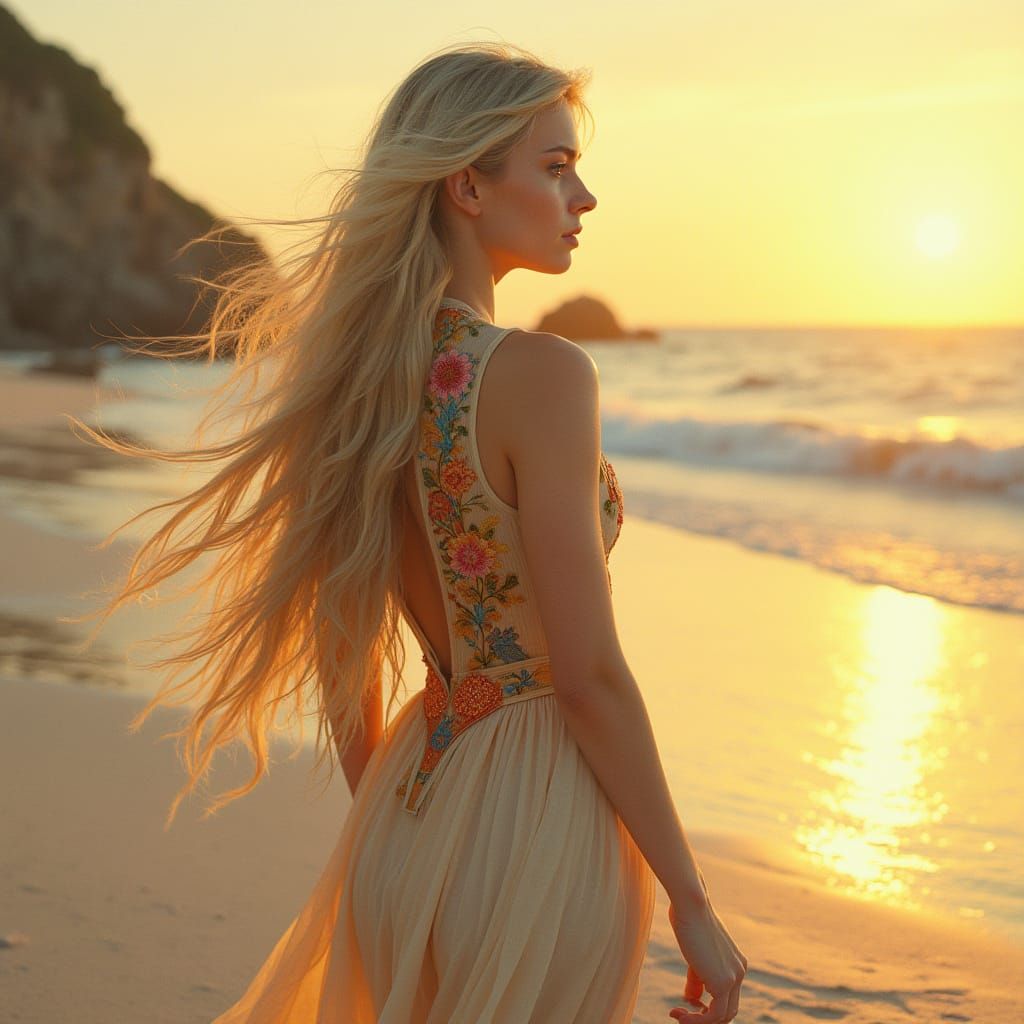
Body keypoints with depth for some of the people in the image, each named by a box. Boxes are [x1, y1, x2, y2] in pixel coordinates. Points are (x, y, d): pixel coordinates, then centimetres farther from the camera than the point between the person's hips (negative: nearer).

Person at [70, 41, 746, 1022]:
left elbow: (339, 645, 11)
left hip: (413, 805, 7)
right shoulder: (540, 372, -18)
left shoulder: (358, 376, 4)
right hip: (535, 828, -7)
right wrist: (691, 901, -10)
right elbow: (588, 675, -18)